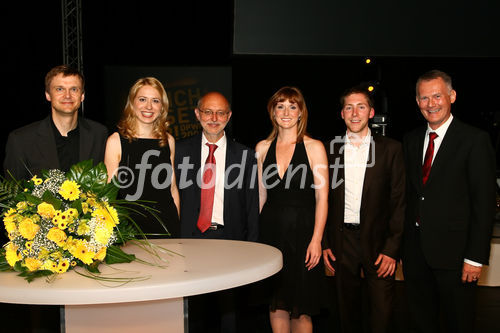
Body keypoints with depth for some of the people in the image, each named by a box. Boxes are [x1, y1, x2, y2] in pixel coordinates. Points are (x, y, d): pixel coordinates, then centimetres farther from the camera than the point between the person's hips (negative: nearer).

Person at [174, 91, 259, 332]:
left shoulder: (244, 155, 5)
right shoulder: (181, 150, 6)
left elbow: (251, 205, 5)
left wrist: (251, 248, 0)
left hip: (229, 239, 0)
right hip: (191, 238, 1)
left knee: (227, 309, 6)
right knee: (193, 312, 8)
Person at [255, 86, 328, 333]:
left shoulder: (314, 147, -2)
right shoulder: (263, 148, 7)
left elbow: (322, 198, -5)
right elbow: (261, 195, 12)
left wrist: (316, 239, -12)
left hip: (302, 230, -3)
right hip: (271, 230, 3)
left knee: (300, 308, 3)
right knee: (276, 304, 10)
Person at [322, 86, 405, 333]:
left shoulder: (391, 149, -1)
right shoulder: (330, 149, 5)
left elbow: (399, 201, -3)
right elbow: (324, 200, 7)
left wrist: (392, 248, -9)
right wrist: (324, 244, 2)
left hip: (378, 241, -2)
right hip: (342, 241, 2)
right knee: (348, 311, 13)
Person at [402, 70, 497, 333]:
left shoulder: (475, 140, -8)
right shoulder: (411, 140, 9)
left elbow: (484, 202, -11)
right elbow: (408, 193, 11)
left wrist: (476, 257, -14)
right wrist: (402, 243, 7)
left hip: (452, 250, -4)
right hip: (415, 249, 5)